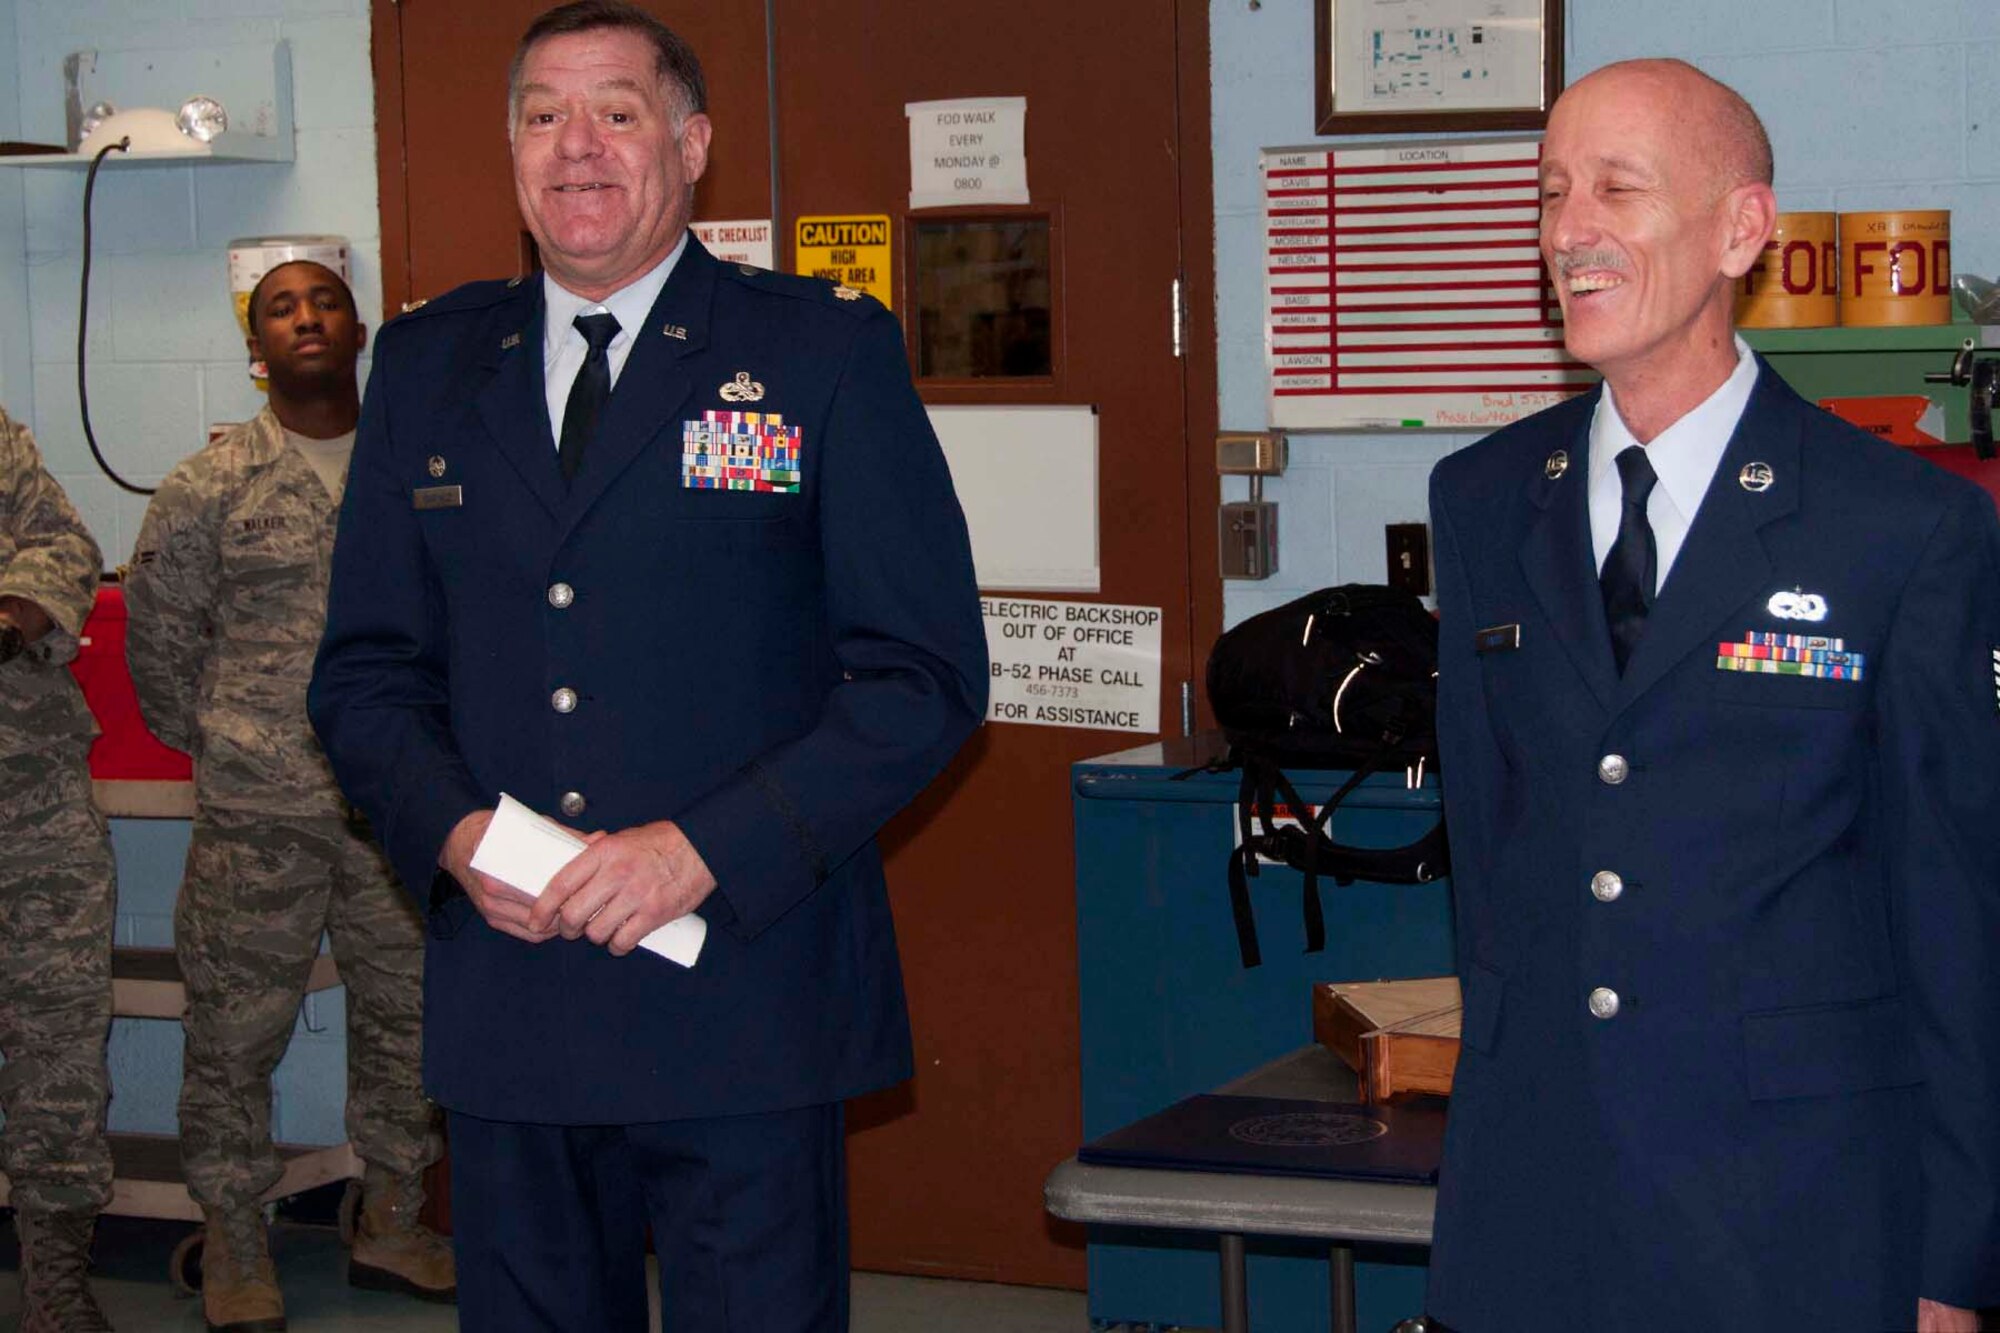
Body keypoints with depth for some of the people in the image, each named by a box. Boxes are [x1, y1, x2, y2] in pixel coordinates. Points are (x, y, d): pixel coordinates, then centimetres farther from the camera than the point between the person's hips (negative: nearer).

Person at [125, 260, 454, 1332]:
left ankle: (390, 1223, 30)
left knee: (409, 1013, 13)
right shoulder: (209, 486, -3)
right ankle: (233, 1243, 20)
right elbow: (156, 636, 5)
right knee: (237, 1026, 4)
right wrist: (220, 747, 6)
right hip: (259, 817, -3)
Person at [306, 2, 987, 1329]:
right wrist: (453, 829, -7)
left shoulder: (827, 351, 0)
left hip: (741, 999, -3)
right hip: (503, 1009, 3)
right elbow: (367, 668, 14)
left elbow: (927, 673, -4)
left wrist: (706, 850, -14)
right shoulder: (429, 365, 12)